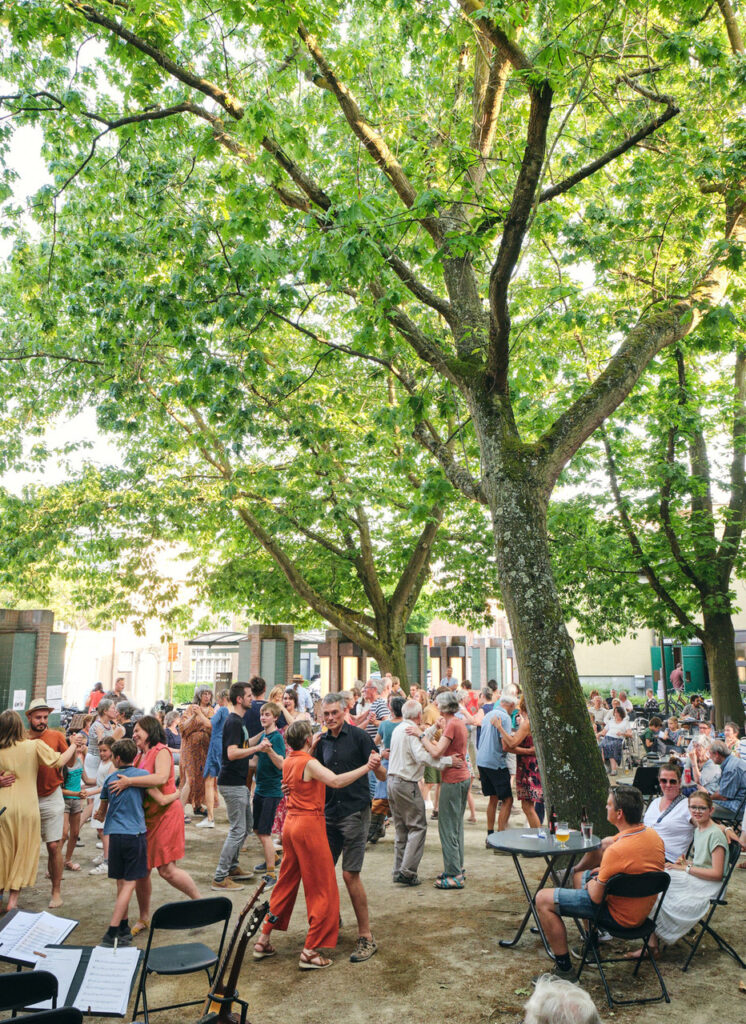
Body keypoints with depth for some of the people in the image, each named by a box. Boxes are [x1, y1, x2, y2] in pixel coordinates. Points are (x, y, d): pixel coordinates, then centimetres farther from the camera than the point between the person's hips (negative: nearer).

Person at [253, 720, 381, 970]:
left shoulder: (288, 762, 5)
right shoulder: (309, 763, -19)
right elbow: (336, 781, -35)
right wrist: (367, 767, -36)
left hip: (292, 823, 8)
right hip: (309, 826, -8)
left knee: (286, 883, 20)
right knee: (322, 890, 3)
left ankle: (263, 940, 26)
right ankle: (310, 952, 5)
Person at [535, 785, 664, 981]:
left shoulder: (617, 851, -33)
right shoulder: (653, 835, -7)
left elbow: (596, 897, -22)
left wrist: (592, 884, -2)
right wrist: (604, 870, 5)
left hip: (620, 916, -9)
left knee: (543, 899, -6)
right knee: (579, 876, 29)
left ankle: (564, 969, 1)